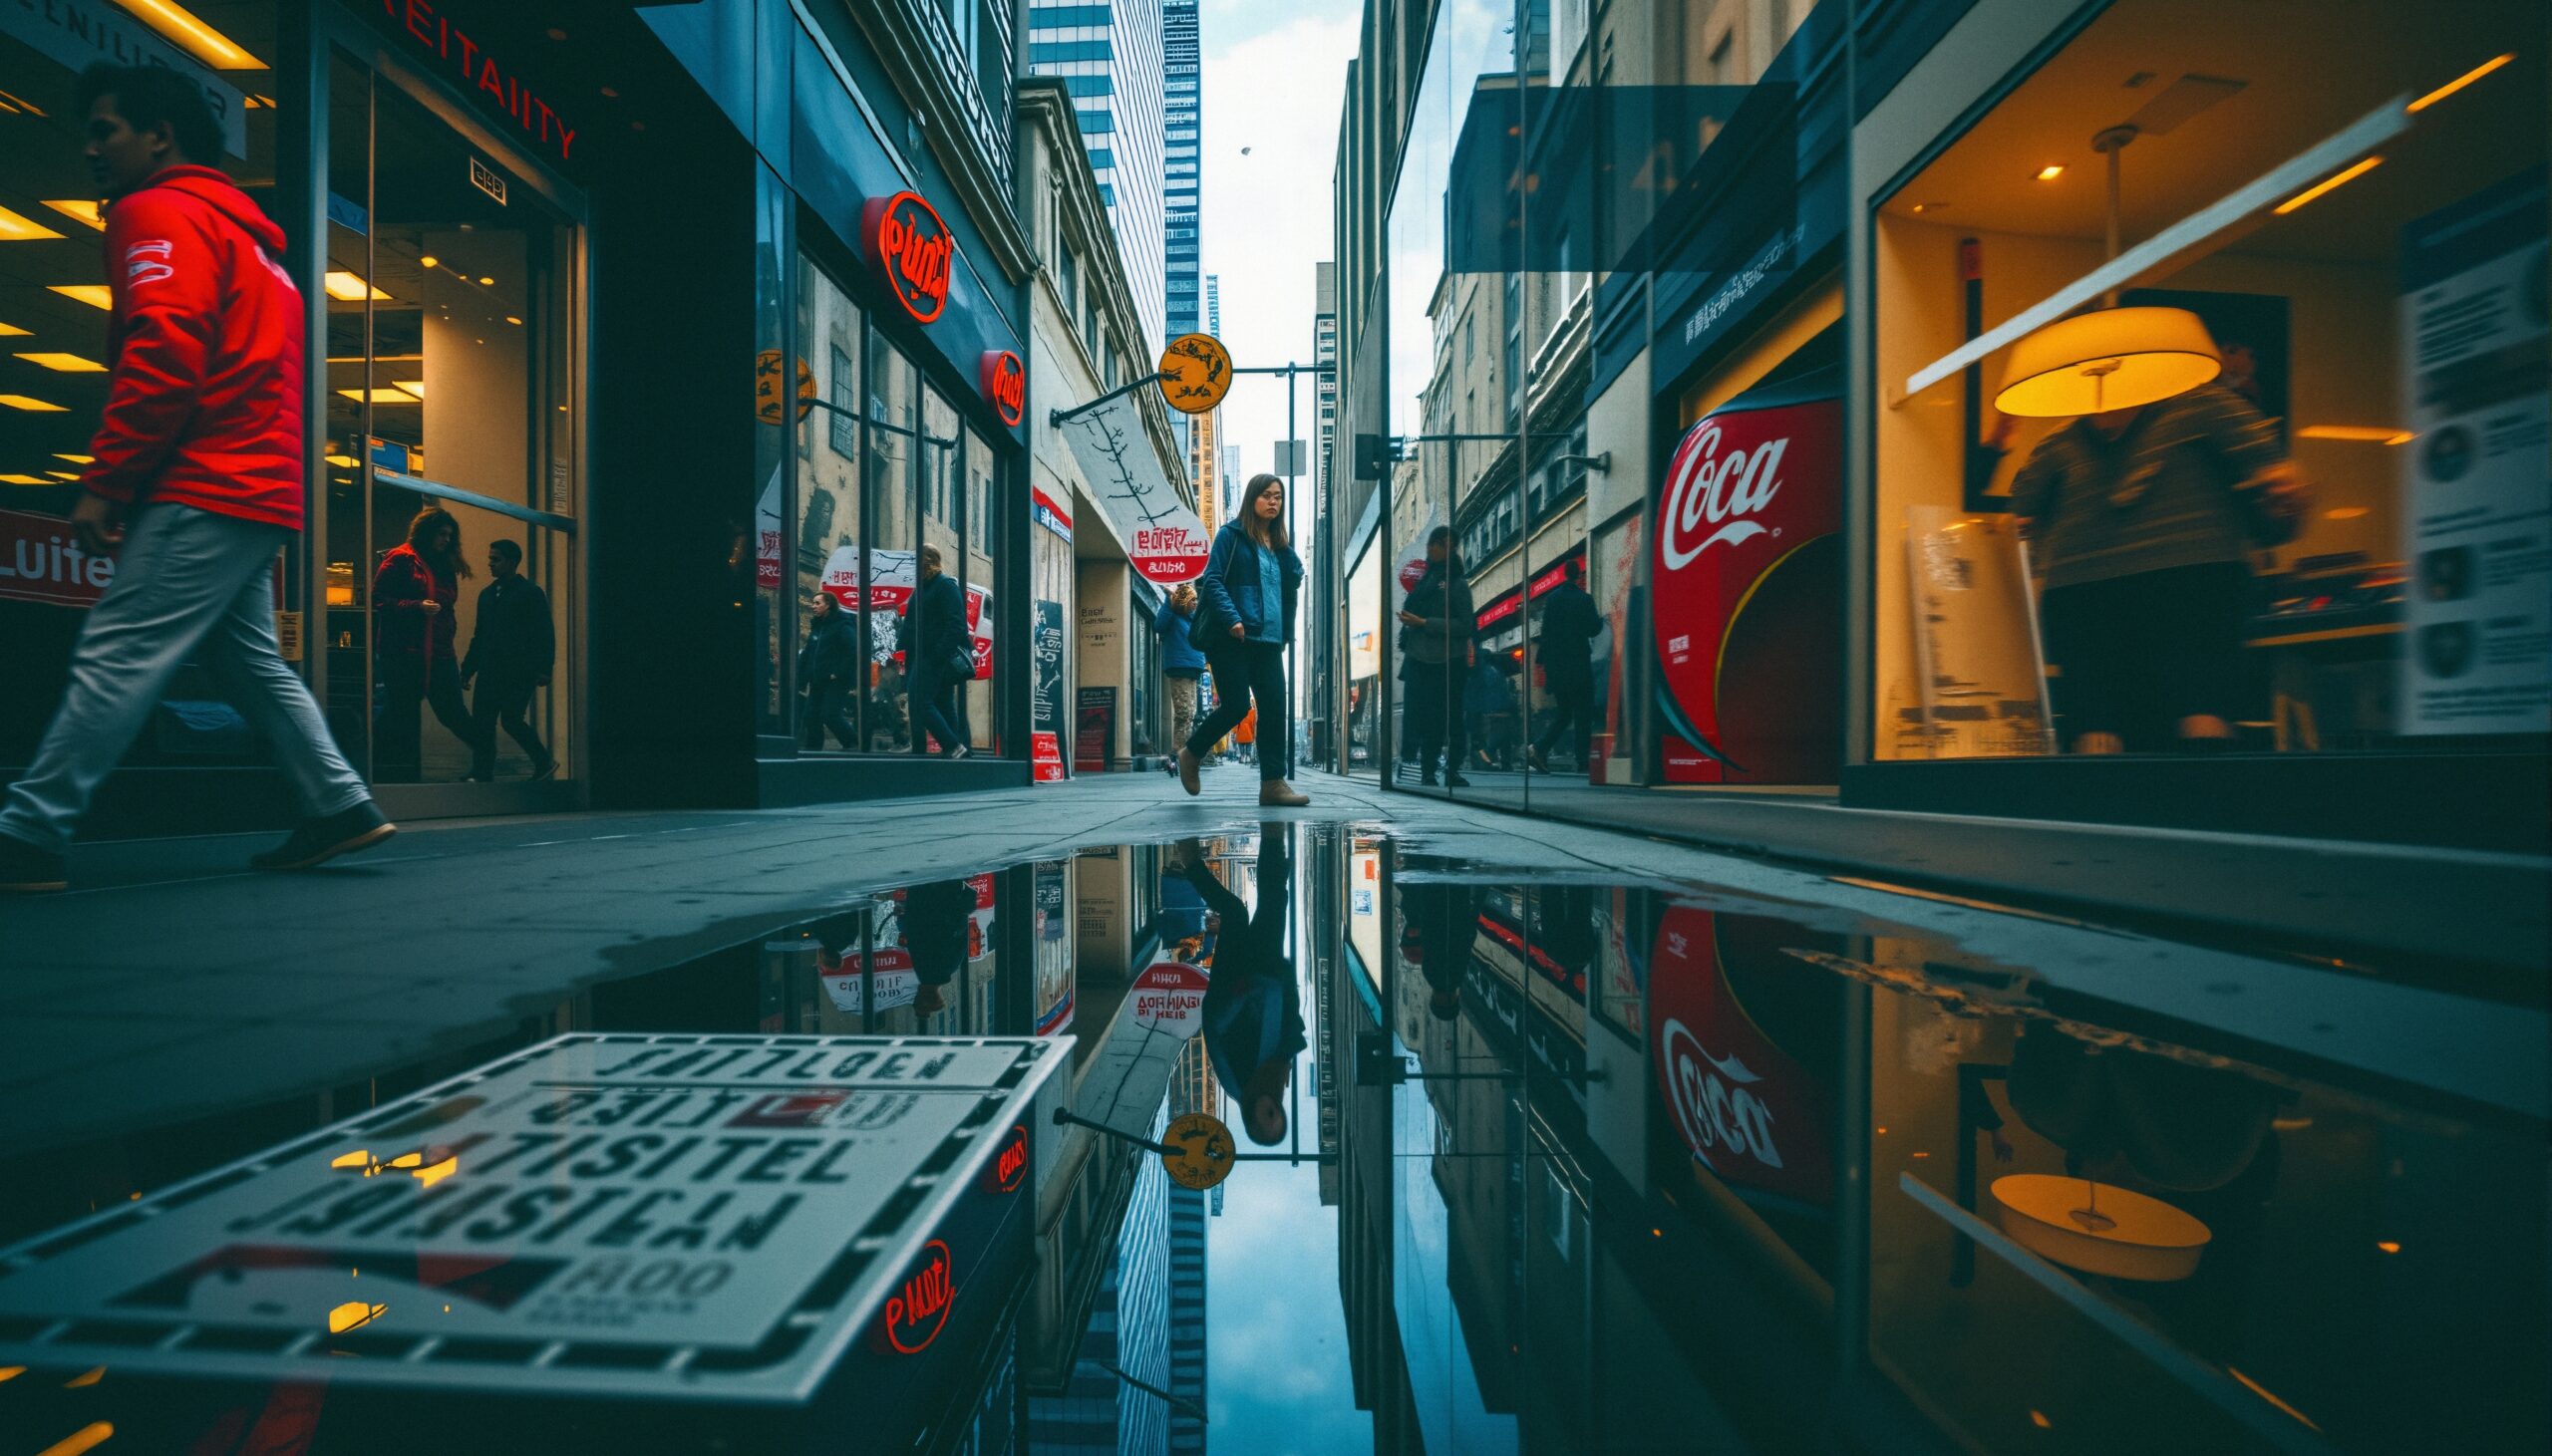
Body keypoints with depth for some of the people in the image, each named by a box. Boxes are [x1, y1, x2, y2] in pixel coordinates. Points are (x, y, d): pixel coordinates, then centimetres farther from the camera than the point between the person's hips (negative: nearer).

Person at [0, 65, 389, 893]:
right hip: (260, 492, 10)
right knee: (250, 664, 11)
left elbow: (163, 354, -16)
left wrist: (103, 484, -14)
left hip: (206, 496, -10)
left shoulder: (160, 215, -3)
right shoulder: (244, 235, 26)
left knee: (115, 658, -10)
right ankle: (340, 806, 10)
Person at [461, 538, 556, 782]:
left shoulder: (531, 592, -3)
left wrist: (543, 668, -16)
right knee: (481, 722, 1)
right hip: (490, 671, 6)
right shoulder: (487, 593, 16)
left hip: (519, 672, -6)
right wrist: (467, 669, 16)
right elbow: (479, 636, 20)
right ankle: (482, 773, 8)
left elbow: (545, 634, -8)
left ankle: (544, 762, 10)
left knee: (511, 720, -7)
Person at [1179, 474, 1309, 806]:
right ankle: (1191, 753, 18)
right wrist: (1232, 619, -20)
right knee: (1237, 705, -6)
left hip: (1268, 640, 6)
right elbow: (1212, 581, -7)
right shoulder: (1231, 534, 1)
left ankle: (1273, 782, 1)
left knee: (1275, 709, -2)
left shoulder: (1280, 543, 18)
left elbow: (1293, 584, 15)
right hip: (1232, 638, -6)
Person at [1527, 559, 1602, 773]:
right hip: (1578, 665, -5)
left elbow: (1545, 631, 8)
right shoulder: (1584, 599, -8)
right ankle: (1583, 761, 2)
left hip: (1555, 665, 5)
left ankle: (1540, 747, -5)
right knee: (1583, 715, 2)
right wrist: (1600, 618, 15)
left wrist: (1543, 660, 12)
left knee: (1563, 713, 13)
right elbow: (1594, 629, -6)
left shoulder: (1552, 598, 8)